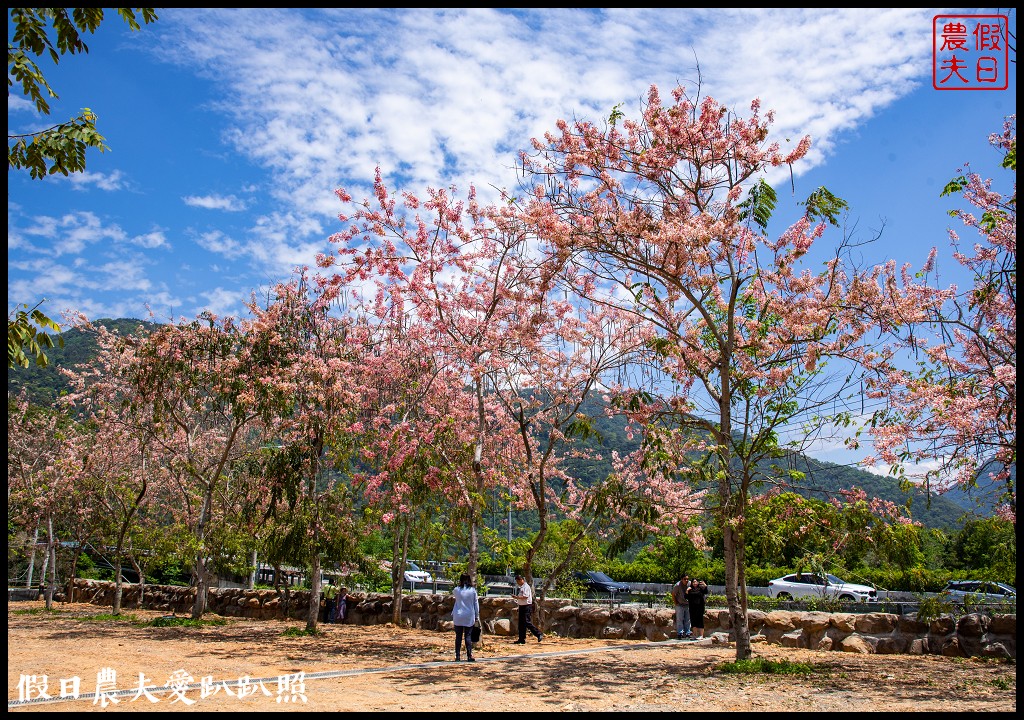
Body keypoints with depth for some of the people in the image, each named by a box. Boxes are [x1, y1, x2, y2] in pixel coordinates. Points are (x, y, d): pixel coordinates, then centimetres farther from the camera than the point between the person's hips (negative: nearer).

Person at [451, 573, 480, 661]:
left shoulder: (456, 590, -3)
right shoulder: (473, 590, -3)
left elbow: (453, 592, 23)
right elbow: (476, 604, 2)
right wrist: (477, 616, 9)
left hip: (458, 617, 0)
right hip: (469, 617, 0)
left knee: (458, 636, 6)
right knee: (468, 636, 3)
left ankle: (458, 656, 7)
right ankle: (469, 656, 0)